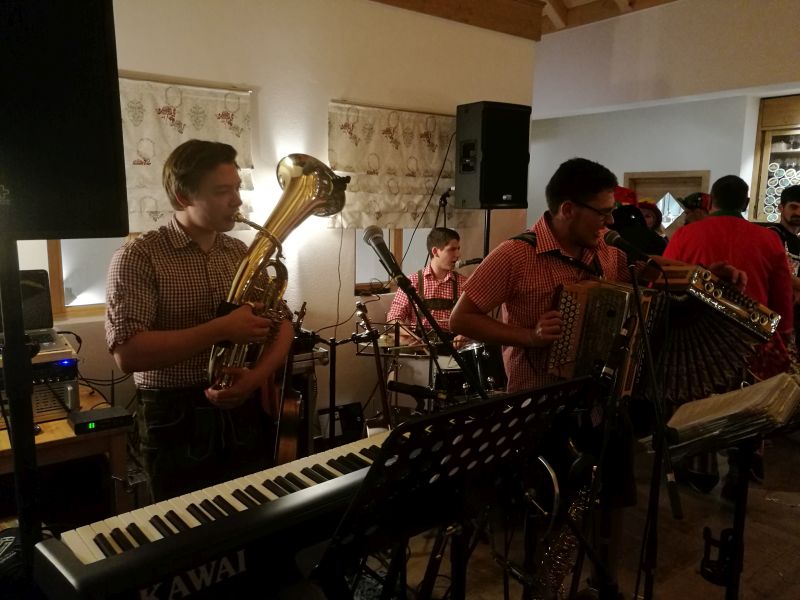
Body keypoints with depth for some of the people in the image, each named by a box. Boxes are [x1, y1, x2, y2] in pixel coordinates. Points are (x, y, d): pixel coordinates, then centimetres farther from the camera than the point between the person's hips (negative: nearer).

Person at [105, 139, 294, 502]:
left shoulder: (243, 253, 6)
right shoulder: (138, 257, -11)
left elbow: (282, 324, 6)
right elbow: (128, 354, -20)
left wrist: (256, 376, -12)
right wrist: (222, 329, -22)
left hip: (244, 415, 5)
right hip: (177, 423, -4)